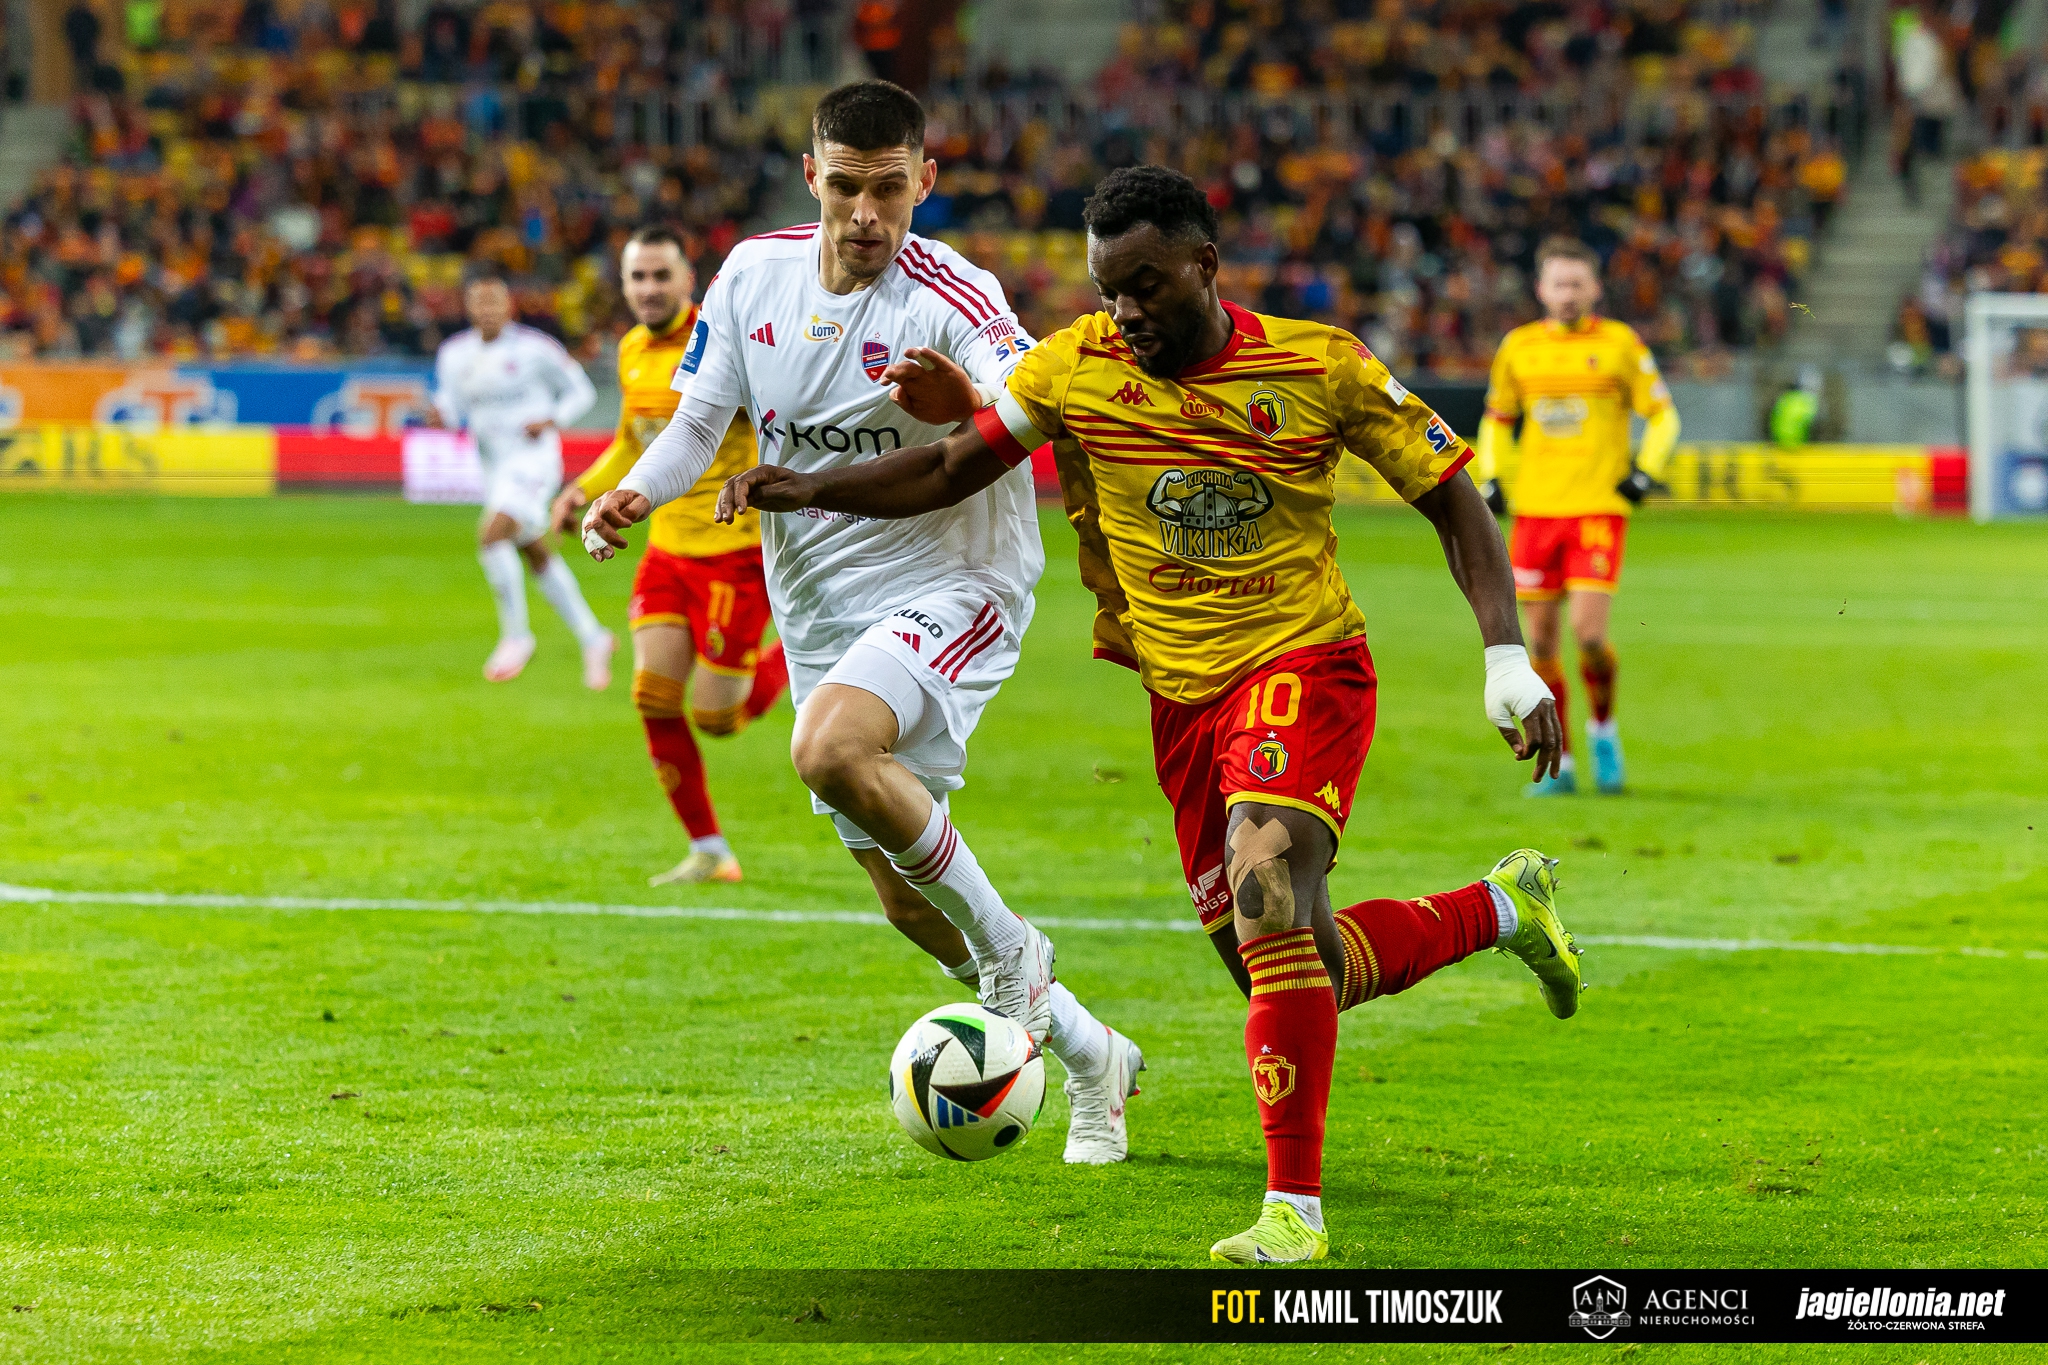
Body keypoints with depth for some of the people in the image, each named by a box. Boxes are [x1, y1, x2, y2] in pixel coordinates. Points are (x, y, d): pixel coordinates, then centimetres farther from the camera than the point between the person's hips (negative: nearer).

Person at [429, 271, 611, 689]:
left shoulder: (536, 347, -9)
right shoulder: (454, 353, 6)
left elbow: (580, 392, -1)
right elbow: (451, 403, 15)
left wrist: (552, 421, -17)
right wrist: (441, 416, -8)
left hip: (533, 459, -7)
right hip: (494, 463, 7)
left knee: (491, 538, -24)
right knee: (538, 557, 13)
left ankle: (515, 635, -10)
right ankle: (593, 640, 25)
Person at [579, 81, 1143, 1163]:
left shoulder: (949, 300, -19)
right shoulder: (755, 275, -1)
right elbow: (697, 421, 7)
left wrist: (973, 404, -60)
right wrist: (633, 494, -14)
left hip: (950, 588, -7)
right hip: (818, 612, 7)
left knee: (830, 748, -36)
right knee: (907, 903, 11)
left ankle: (1010, 950, -15)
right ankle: (1088, 1055, 33)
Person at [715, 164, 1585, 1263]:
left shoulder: (1318, 368, -9)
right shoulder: (1077, 367, -2)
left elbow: (1452, 501, -3)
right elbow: (951, 471, 4)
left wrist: (1507, 658, -12)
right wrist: (804, 489, -10)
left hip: (1304, 666, -5)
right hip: (1183, 696, 5)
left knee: (1265, 892, -30)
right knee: (1299, 971, 9)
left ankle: (1294, 1212, -25)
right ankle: (1500, 904, 39)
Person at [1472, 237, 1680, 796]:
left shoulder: (1620, 344, -1)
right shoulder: (1517, 347, 8)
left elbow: (1662, 416, 5)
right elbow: (1496, 419, 21)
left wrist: (1645, 472, -9)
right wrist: (1489, 477, 7)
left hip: (1599, 509, -3)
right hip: (1535, 509, 3)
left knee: (1589, 634, -15)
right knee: (1540, 641, 2)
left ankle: (1602, 726, 13)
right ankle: (1556, 764, 13)